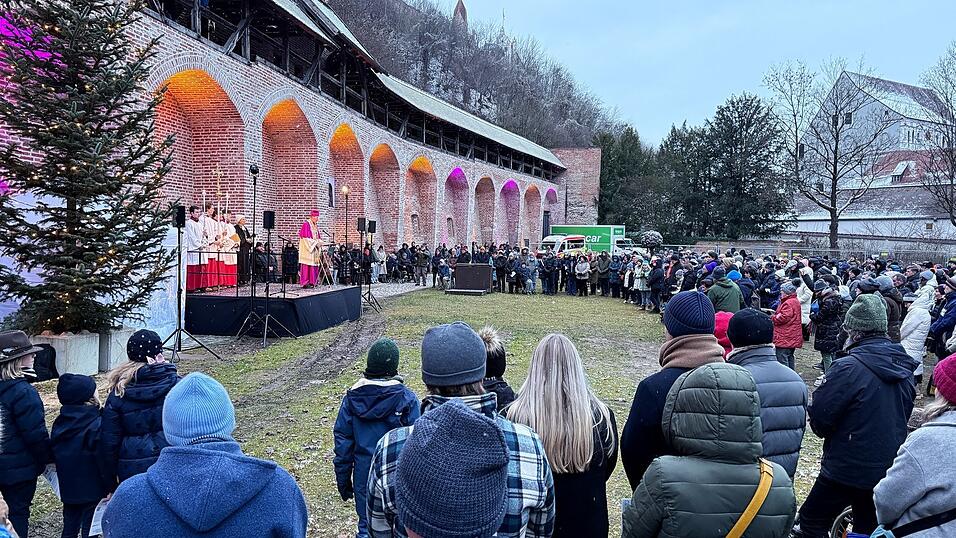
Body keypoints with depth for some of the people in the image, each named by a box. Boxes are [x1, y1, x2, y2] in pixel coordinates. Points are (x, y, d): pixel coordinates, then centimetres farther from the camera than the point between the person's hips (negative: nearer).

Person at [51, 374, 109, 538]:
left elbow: (53, 452, 11)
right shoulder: (96, 425, -21)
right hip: (91, 489, -7)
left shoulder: (60, 422, 3)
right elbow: (103, 458, -21)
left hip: (67, 487, 7)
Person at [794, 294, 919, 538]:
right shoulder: (904, 367, 2)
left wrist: (823, 388, 0)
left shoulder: (848, 367, -22)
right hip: (889, 469, 7)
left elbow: (819, 421, -20)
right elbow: (903, 415, 15)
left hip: (849, 470, -7)